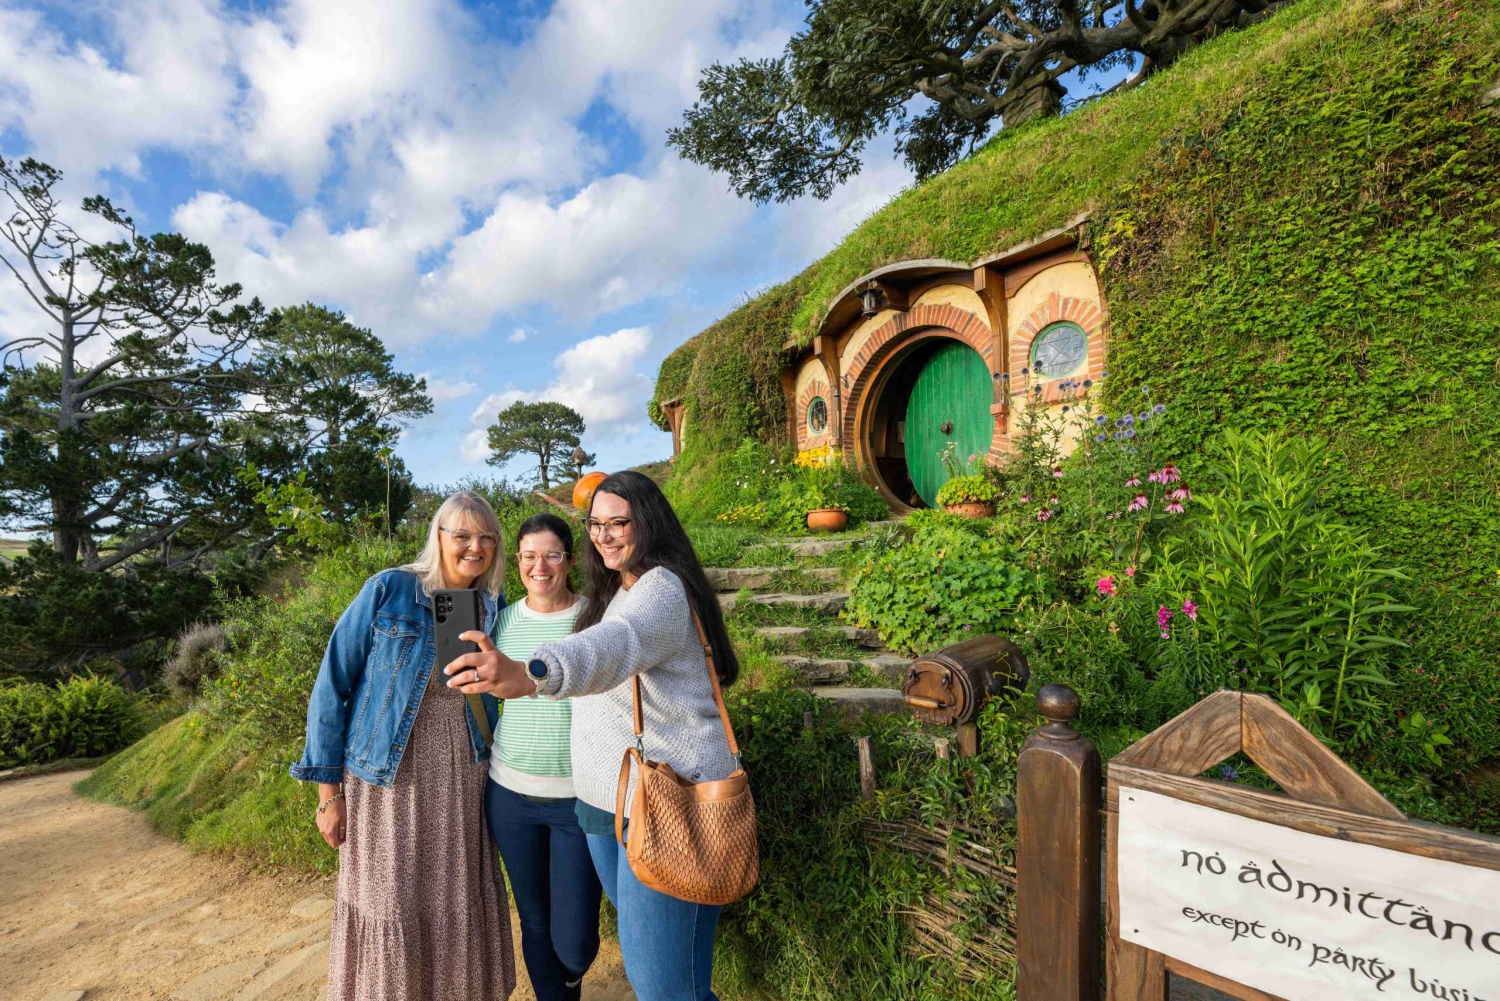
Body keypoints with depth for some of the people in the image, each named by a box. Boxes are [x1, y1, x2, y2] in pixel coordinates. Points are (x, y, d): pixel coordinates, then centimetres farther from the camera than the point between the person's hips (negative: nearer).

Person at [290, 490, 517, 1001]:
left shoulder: (493, 609, 1)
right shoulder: (388, 590, -10)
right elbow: (332, 685, -6)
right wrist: (328, 791, -5)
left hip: (461, 783, 3)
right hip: (388, 781, -3)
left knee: (461, 915, 12)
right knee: (391, 919, 8)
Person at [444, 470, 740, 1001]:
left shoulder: (664, 590, -21)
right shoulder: (614, 590, 12)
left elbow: (615, 644, -42)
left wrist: (529, 673, -58)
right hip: (603, 797, 10)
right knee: (639, 929, 23)